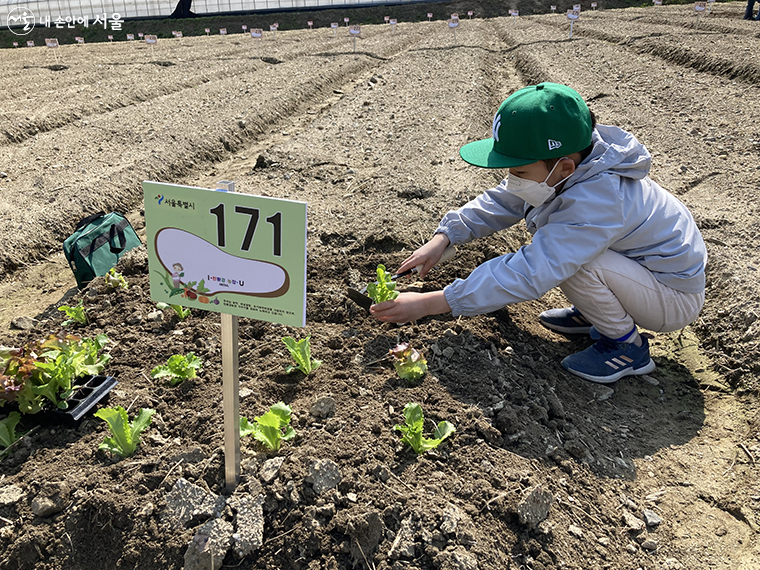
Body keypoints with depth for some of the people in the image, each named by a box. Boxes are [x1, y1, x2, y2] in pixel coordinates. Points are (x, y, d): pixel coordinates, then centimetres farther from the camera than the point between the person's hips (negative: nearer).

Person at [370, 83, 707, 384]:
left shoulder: (596, 203, -37)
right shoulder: (569, 166, -10)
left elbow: (526, 275, -42)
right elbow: (501, 201, 1)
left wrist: (427, 304, -40)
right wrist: (443, 238, -13)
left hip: (676, 298, -8)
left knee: (565, 255, -31)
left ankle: (627, 345, -7)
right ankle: (593, 314, 14)